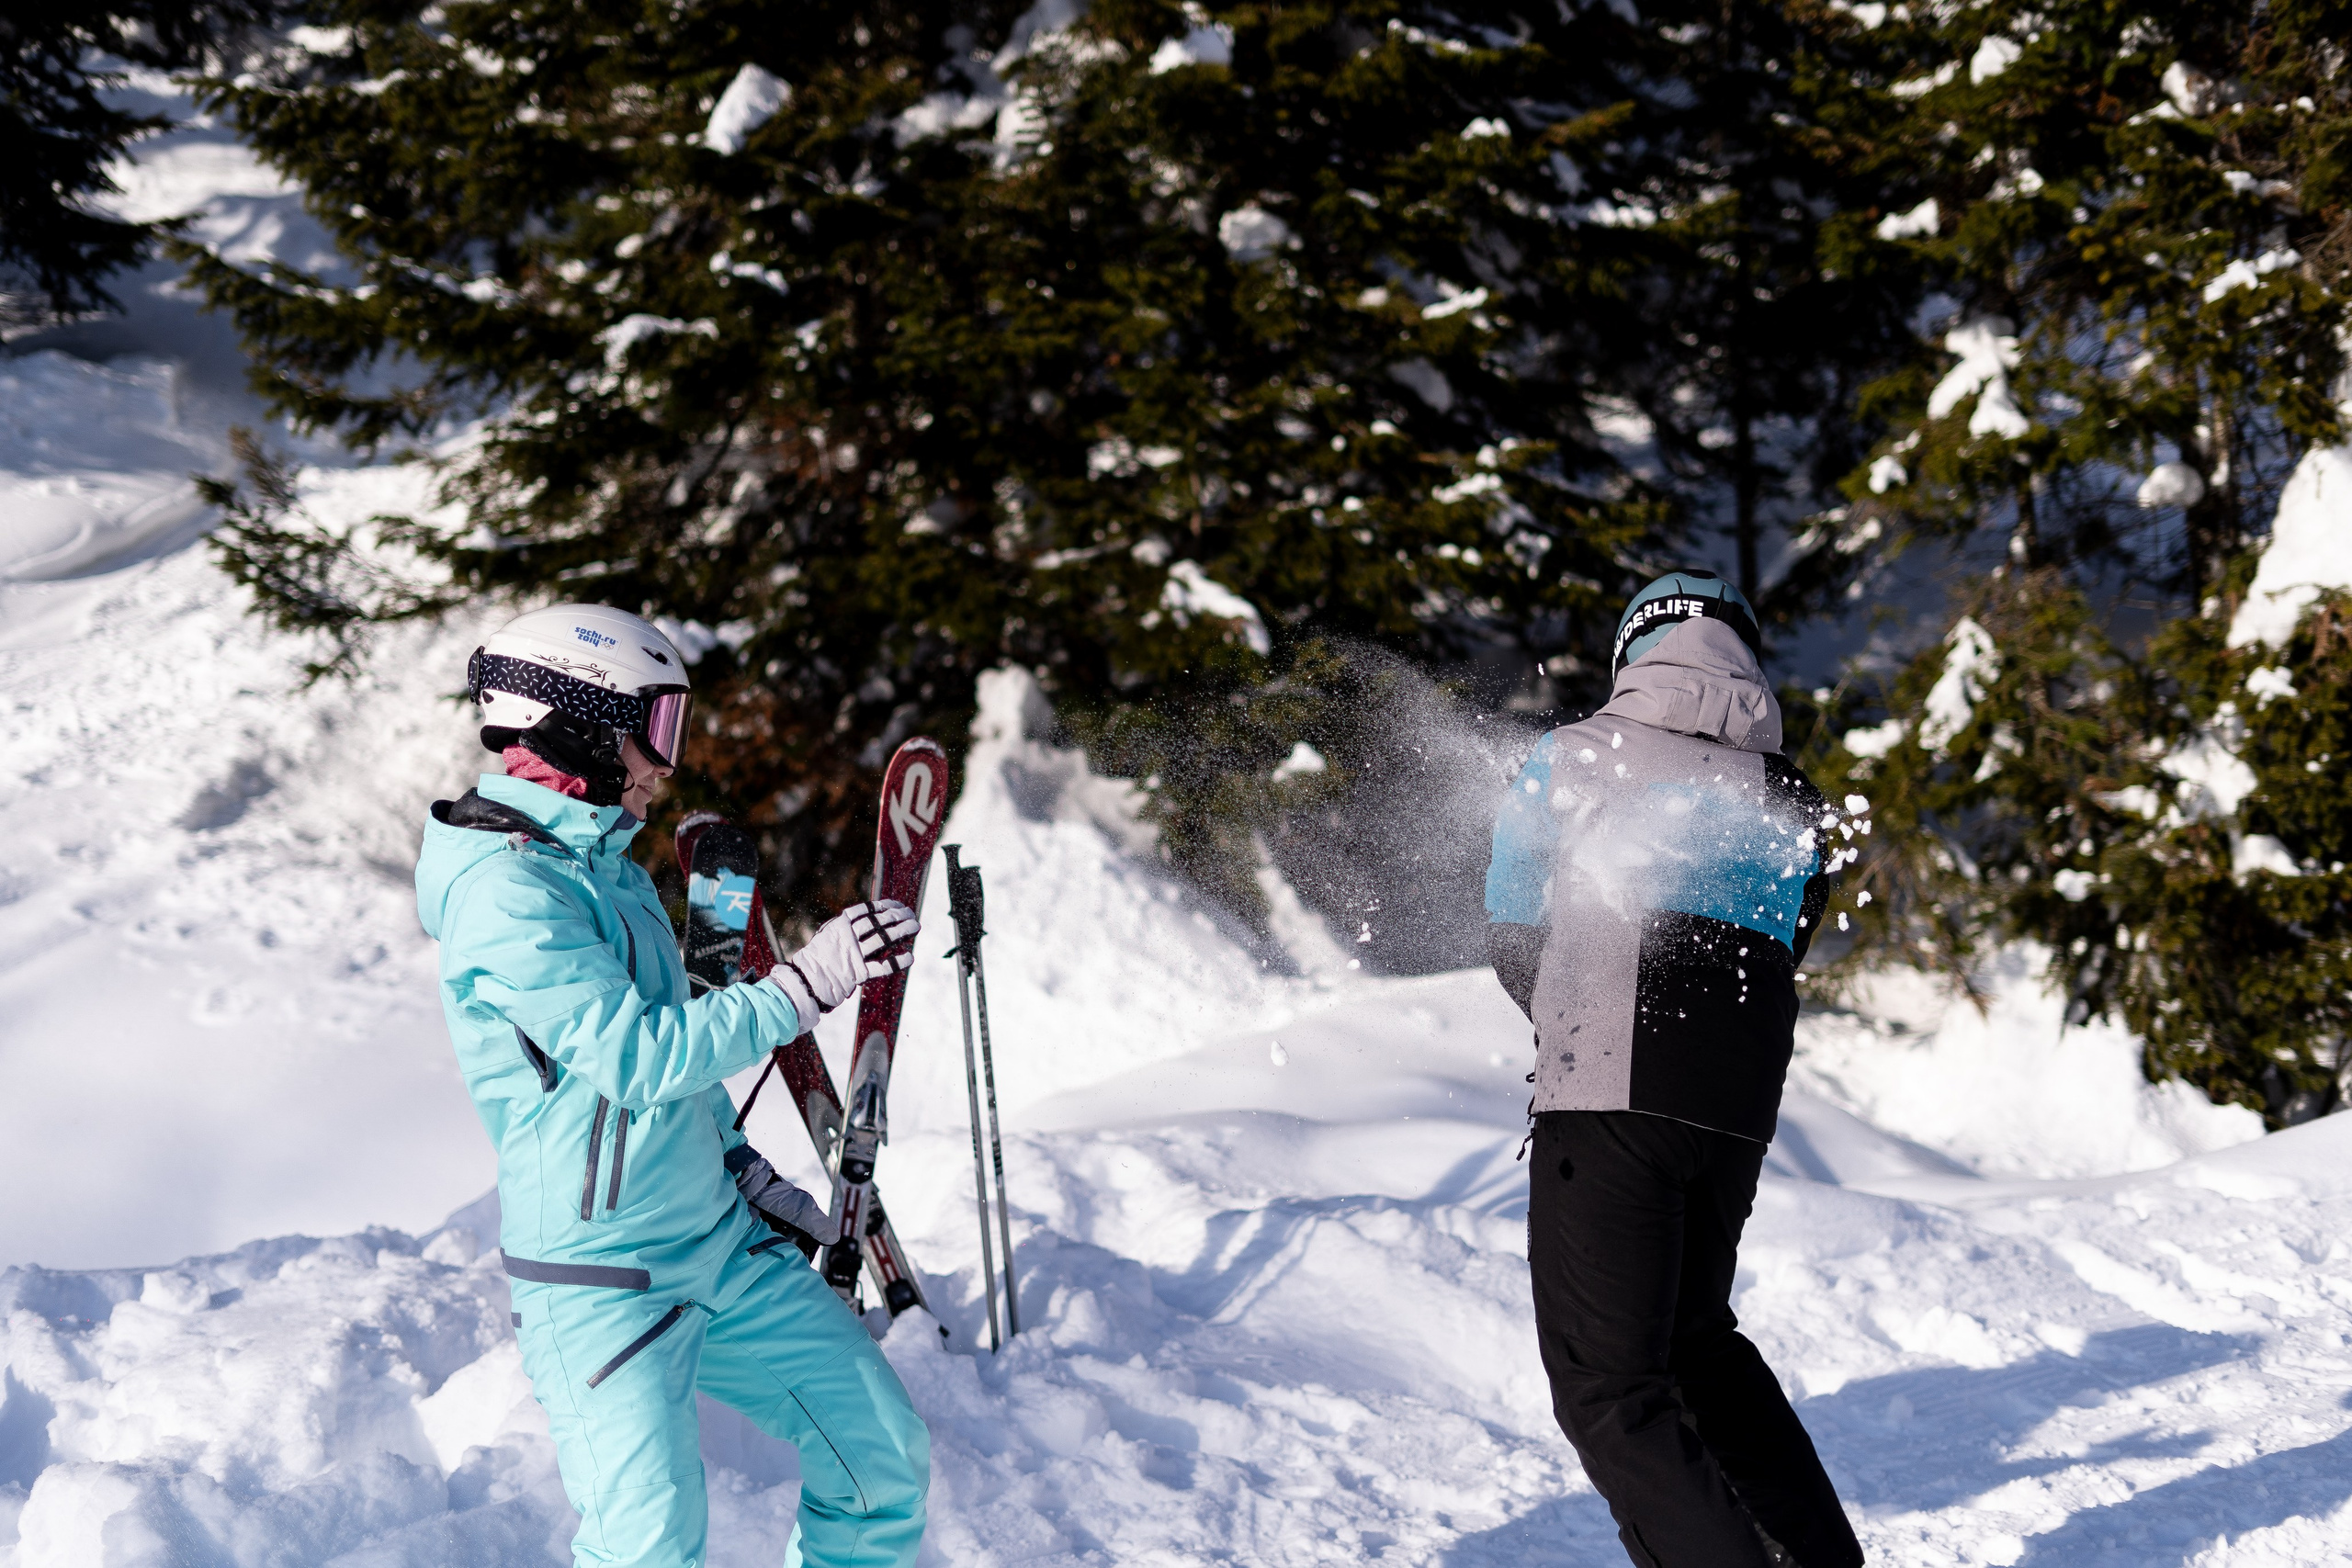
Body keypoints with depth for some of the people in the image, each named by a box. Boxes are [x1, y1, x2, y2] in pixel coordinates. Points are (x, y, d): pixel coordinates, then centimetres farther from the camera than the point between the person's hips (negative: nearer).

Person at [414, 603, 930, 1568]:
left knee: (884, 1458, 9)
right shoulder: (505, 893, -19)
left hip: (722, 1244, 9)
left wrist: (741, 1167, 21)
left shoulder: (610, 864, 11)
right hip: (601, 1285, -9)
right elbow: (642, 1055, -25)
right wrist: (807, 984, -23)